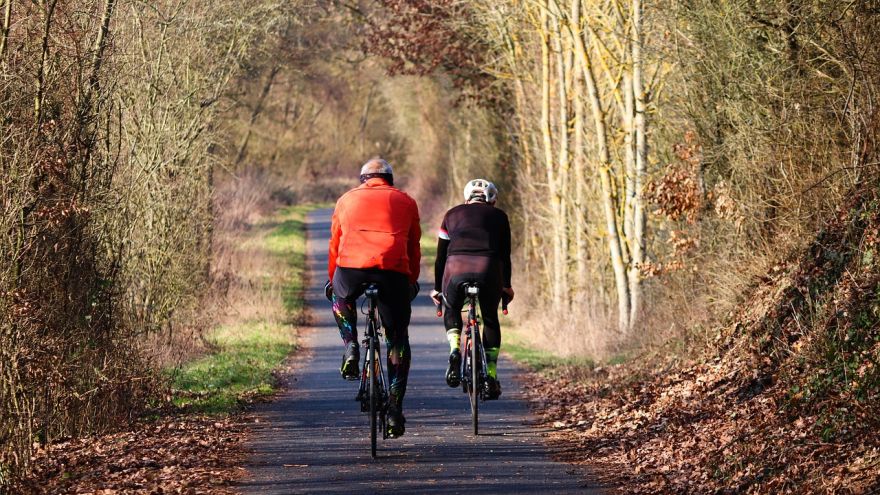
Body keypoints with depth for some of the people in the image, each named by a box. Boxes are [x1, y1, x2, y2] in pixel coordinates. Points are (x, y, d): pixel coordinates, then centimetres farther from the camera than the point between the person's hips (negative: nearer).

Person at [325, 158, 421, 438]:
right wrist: (412, 281, 41)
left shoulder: (347, 199, 25)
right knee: (398, 341, 12)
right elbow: (414, 248, 27)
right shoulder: (405, 202, 24)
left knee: (341, 297, 37)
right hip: (393, 269, 0)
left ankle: (350, 347, 15)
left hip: (351, 267, 0)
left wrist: (332, 278, 44)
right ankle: (395, 409, 5)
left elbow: (335, 244, 30)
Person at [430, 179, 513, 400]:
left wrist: (437, 288, 34)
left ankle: (455, 350, 2)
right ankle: (491, 375, 15)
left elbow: (441, 256, 26)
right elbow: (505, 254, 23)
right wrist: (506, 286, 36)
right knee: (490, 319, 22)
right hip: (488, 269, 0)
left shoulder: (452, 215, 25)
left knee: (452, 311, 29)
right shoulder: (498, 216, 22)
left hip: (456, 268, 1)